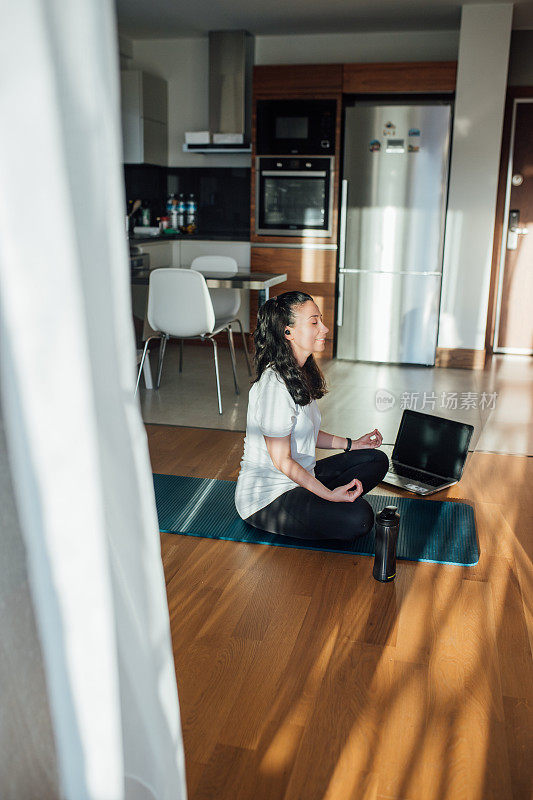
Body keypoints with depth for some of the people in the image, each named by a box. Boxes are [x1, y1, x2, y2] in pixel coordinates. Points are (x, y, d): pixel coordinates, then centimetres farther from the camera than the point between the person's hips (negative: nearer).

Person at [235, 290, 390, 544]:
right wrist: (329, 494, -23)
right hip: (266, 496, -10)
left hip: (299, 477, 10)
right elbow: (282, 461, -22)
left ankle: (320, 506, -2)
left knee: (376, 459, 7)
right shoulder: (274, 386, -24)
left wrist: (352, 444, 11)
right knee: (358, 517, -28)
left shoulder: (300, 374, 6)